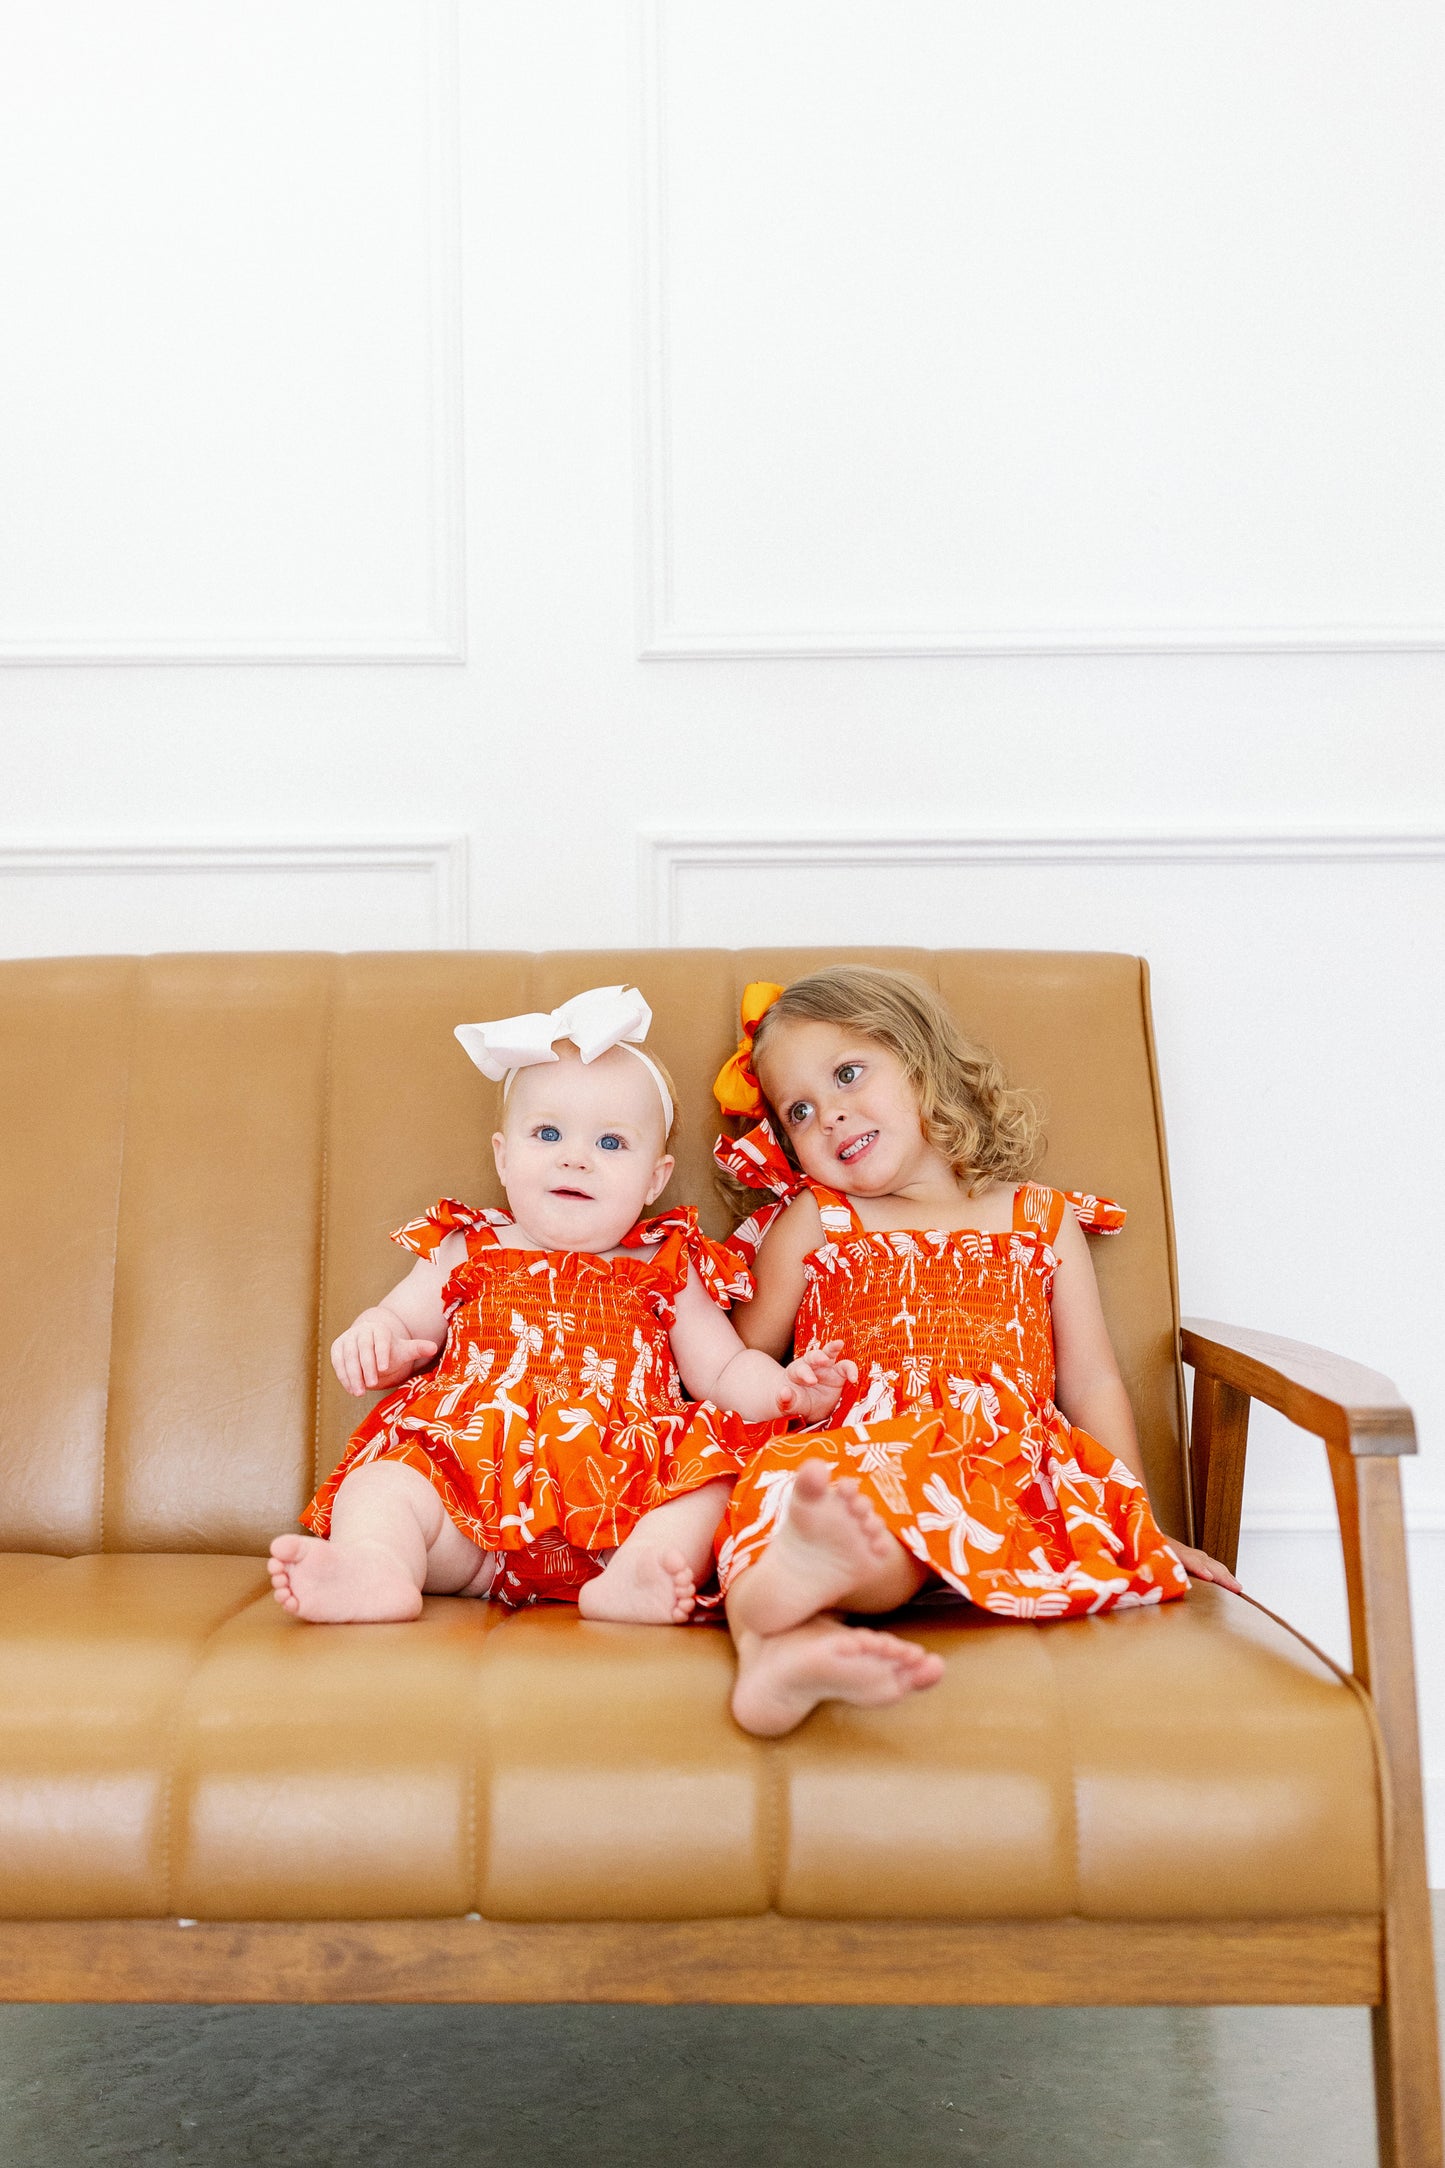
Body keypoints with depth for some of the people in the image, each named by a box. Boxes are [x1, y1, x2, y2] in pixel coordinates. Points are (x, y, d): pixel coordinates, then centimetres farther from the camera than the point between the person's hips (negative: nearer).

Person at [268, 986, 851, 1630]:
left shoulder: (665, 1271, 17)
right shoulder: (467, 1252, 18)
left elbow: (724, 1371, 17)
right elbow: (397, 1322, 24)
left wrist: (785, 1389, -6)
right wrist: (374, 1342, -1)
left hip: (621, 1502, 0)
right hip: (469, 1490, 0)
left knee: (705, 1482, -26)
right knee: (382, 1484, -25)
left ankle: (634, 1575, -49)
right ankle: (373, 1573, -52)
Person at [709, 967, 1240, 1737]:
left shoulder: (1042, 1221, 21)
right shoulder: (808, 1225, 21)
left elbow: (1092, 1385, 20)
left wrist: (1140, 1529, 11)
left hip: (1008, 1481, 0)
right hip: (852, 1463, 0)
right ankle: (793, 1641, -67)